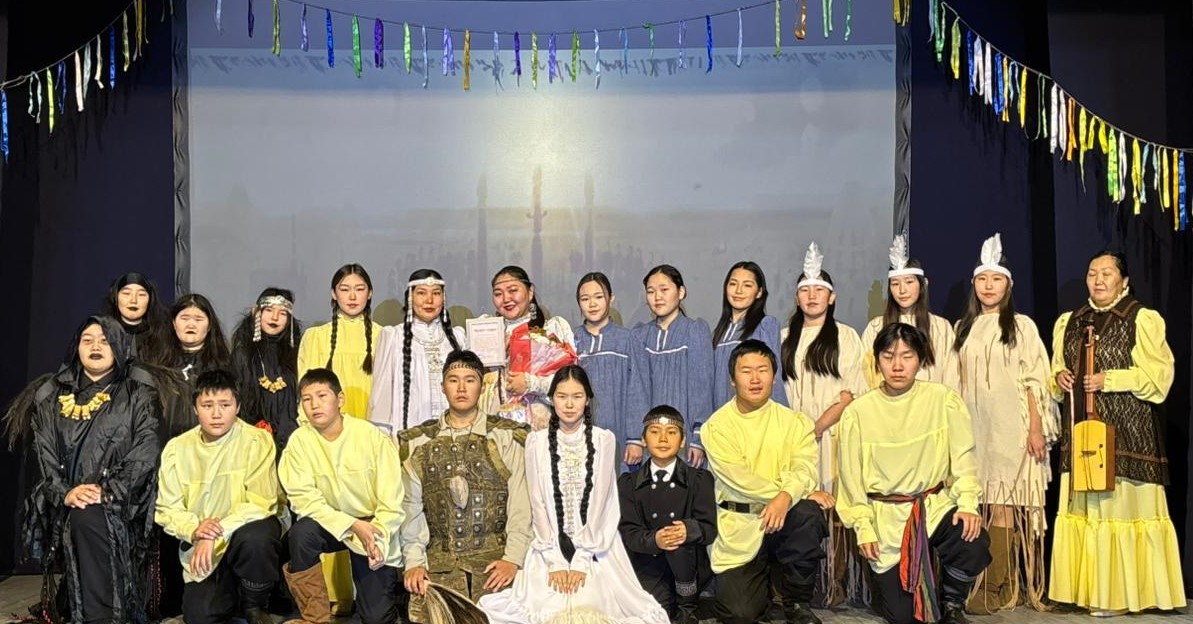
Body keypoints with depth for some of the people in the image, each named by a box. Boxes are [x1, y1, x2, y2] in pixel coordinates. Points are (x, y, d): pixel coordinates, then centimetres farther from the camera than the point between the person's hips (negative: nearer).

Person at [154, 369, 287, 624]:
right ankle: (232, 592, 22)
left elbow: (260, 504, -20)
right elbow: (166, 509, -3)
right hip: (202, 545, 2)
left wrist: (215, 535, -30)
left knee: (254, 538, -36)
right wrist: (194, 530, -24)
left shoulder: (257, 440, -13)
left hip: (249, 527, -2)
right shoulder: (177, 448, -3)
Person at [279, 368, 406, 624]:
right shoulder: (299, 440, -11)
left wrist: (378, 540, -28)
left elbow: (391, 503, -14)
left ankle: (390, 584, 29)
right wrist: (352, 525, -26)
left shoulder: (374, 437, -16)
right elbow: (304, 498, -15)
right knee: (301, 533, -32)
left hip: (372, 526, -2)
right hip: (331, 524, 2)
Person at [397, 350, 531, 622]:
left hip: (494, 559, -1)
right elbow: (411, 505, 7)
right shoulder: (417, 442, 12)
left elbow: (520, 502, 0)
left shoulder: (507, 437, 6)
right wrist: (413, 561, -2)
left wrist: (513, 558, -9)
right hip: (439, 563, 1)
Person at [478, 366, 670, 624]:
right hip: (550, 547, 1)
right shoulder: (537, 441, 3)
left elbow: (600, 500, -5)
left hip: (596, 548, -1)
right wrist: (555, 561, -10)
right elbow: (538, 502, -1)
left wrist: (581, 560, -12)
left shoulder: (604, 440, 0)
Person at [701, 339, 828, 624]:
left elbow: (804, 468, -12)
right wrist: (802, 492, -17)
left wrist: (786, 497, -34)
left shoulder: (794, 422, 5)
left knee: (808, 513, -32)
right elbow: (739, 479, -15)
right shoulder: (718, 425, -3)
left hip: (785, 518, 2)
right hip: (738, 528, -2)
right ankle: (766, 576, 22)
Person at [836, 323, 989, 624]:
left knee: (974, 544, -30)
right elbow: (851, 476, -2)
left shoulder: (943, 399, -6)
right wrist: (863, 527, -7)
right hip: (886, 515, -1)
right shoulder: (858, 411, -7)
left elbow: (963, 455, -7)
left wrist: (968, 503, -20)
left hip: (936, 505, 1)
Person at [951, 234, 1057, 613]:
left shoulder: (1022, 326, 2)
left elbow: (1034, 382, -2)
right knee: (978, 504, 3)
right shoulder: (963, 328, 13)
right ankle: (976, 582, 9)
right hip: (973, 426, 4)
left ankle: (994, 588, -5)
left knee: (1004, 503, -6)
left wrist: (1037, 429, -9)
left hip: (1010, 427, -4)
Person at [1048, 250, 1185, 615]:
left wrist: (1108, 379, -15)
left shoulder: (1143, 320, -1)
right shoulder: (1068, 323, 17)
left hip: (1127, 435, -5)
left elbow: (1159, 374, -7)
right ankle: (1086, 588, 9)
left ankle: (1120, 593, 1)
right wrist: (1059, 377, 3)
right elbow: (1057, 369, 25)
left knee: (1122, 507, -6)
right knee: (1082, 509, 3)